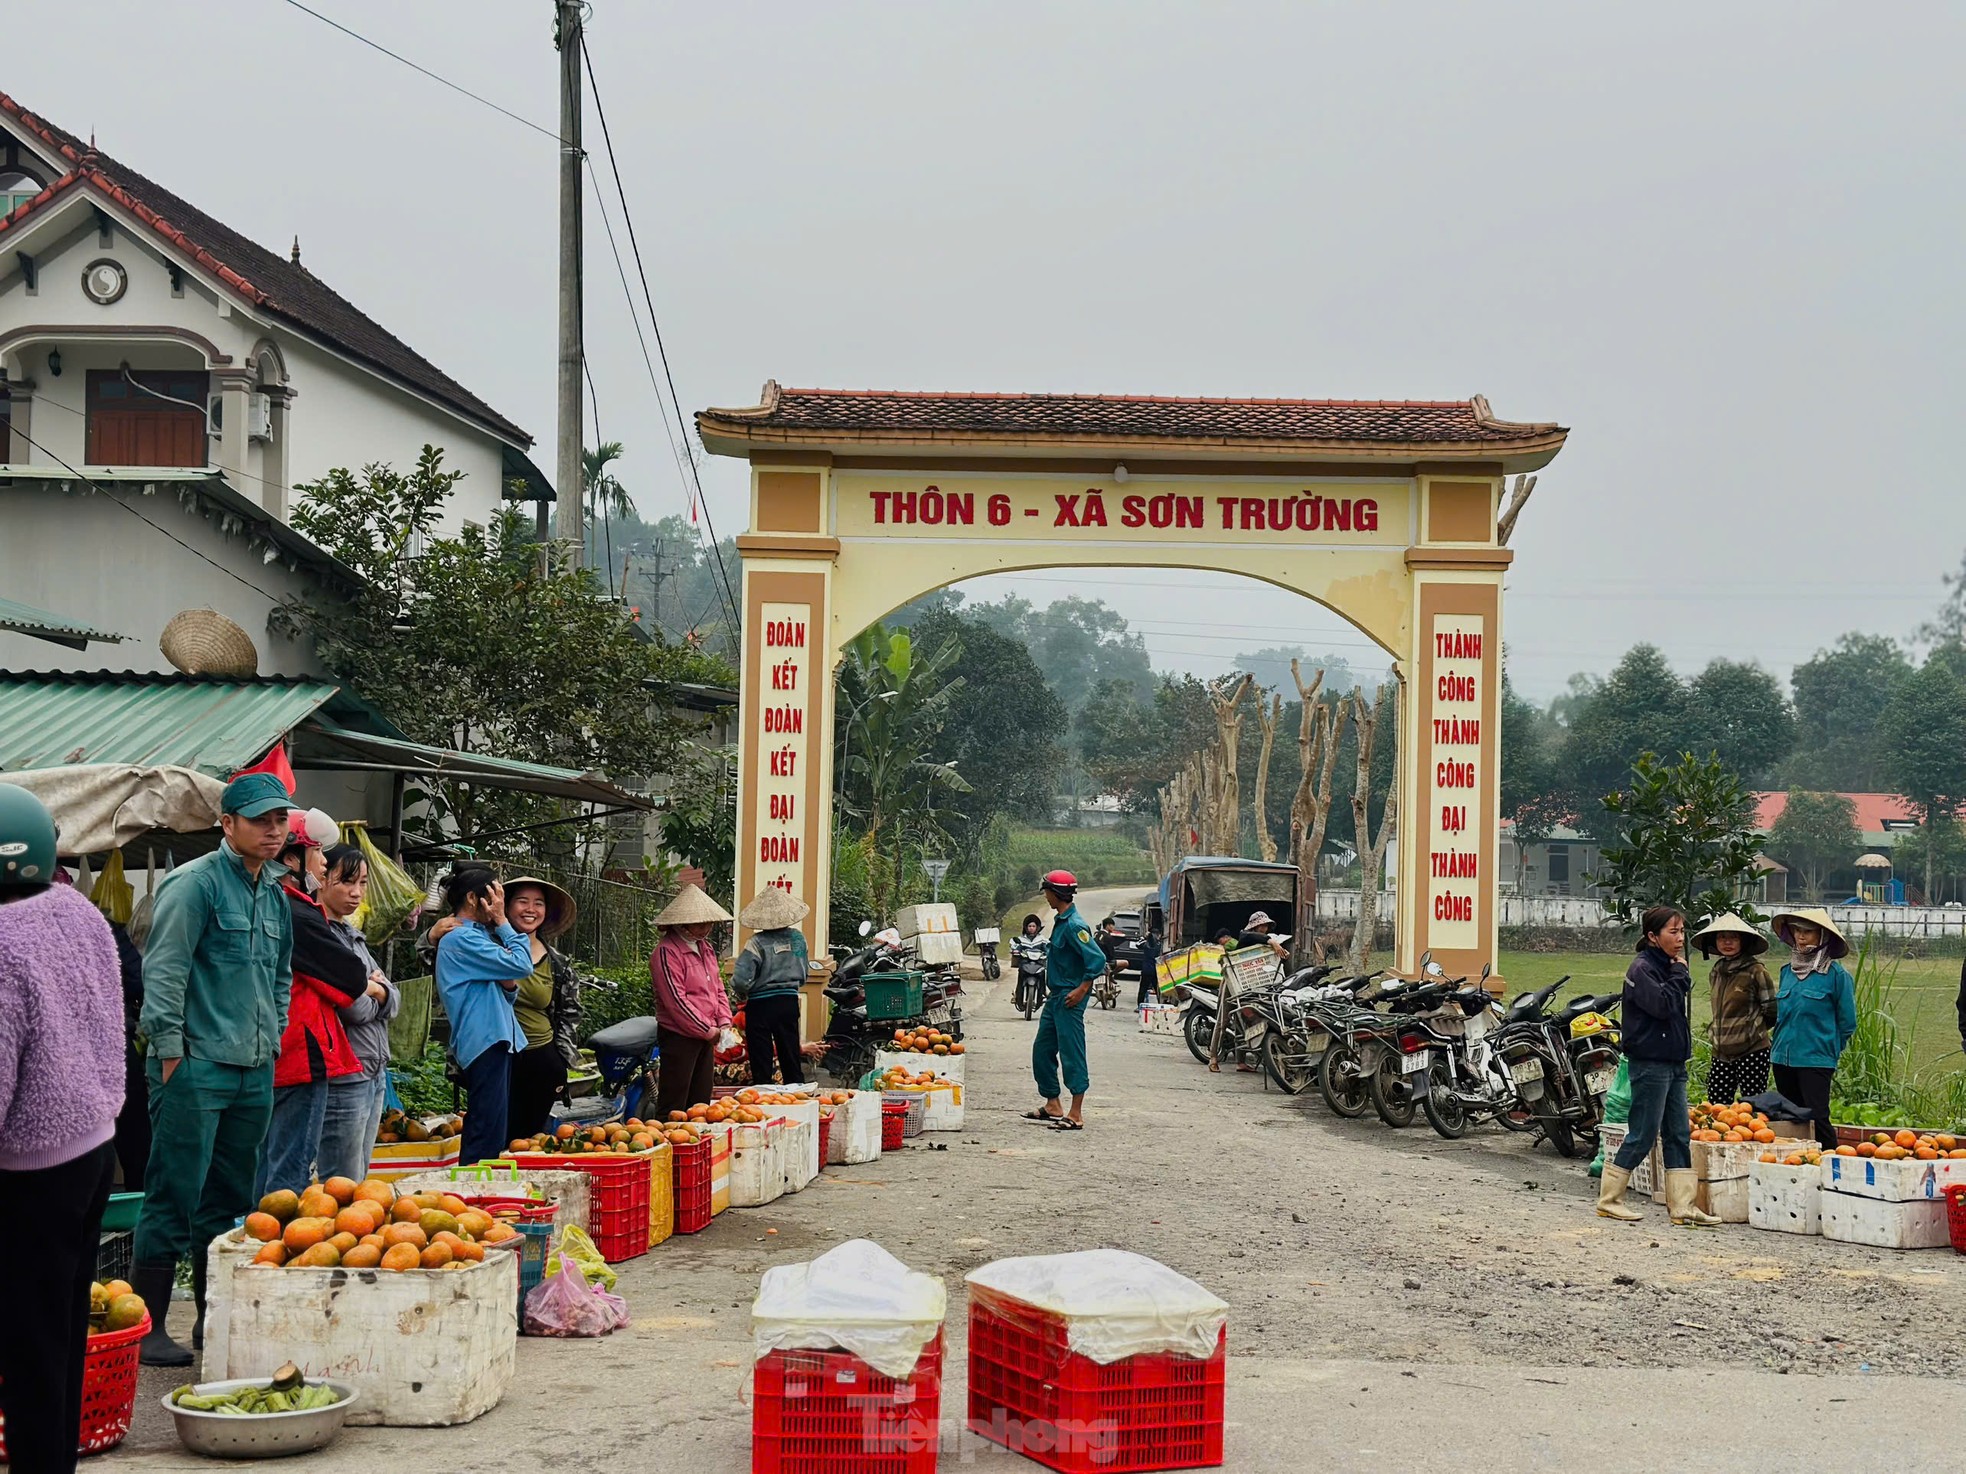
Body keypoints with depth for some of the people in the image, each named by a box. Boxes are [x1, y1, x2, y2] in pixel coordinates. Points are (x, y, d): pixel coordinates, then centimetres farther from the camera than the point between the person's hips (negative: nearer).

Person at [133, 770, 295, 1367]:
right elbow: (164, 971, -13)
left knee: (228, 1202, 12)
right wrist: (171, 1056, -15)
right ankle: (147, 1328, 0)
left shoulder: (276, 893, 15)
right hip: (196, 1067, -8)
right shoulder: (195, 883, -9)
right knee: (175, 1199, -6)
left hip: (254, 1071, 8)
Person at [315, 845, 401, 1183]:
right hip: (345, 1077, -10)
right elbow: (353, 1009, -19)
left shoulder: (353, 936, 17)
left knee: (359, 1180, 13)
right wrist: (372, 993, 2)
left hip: (374, 1075, 10)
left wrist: (376, 990, -7)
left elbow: (394, 1001, 15)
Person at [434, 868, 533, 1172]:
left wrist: (509, 985, 1)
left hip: (496, 1041, 11)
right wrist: (502, 922, -4)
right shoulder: (462, 939, -11)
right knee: (487, 1137, -13)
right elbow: (522, 965, -16)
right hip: (485, 1042, -11)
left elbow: (501, 996, 25)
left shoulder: (475, 935, 20)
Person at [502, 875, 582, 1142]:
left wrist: (561, 1063, 12)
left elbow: (570, 1015, 17)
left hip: (542, 1065, 3)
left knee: (532, 1136, 6)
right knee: (501, 1138, -2)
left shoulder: (558, 965, 7)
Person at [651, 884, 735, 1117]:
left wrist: (724, 1023, 2)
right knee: (673, 1108, -6)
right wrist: (707, 1030, -17)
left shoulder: (705, 948, 14)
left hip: (706, 1037, 9)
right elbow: (675, 1000, -19)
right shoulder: (666, 952, -14)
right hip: (678, 1037, -9)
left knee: (700, 1102, 13)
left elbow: (718, 988, 18)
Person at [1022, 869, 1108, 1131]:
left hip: (1069, 1000, -10)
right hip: (1055, 997, 10)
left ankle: (1076, 1115, -3)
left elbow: (1097, 959, -23)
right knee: (1042, 1050, 15)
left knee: (1071, 1055, -7)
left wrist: (1081, 990, -21)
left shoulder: (1074, 925, -18)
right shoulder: (1060, 921, 12)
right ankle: (1052, 1106, 24)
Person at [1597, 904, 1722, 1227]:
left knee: (1679, 1134, 5)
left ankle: (1682, 1207, 6)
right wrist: (1680, 972, -14)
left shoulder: (1668, 967, 16)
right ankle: (1608, 1199, 7)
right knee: (1642, 1136, -4)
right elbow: (1662, 1005, -24)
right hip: (1649, 1064, -9)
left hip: (1673, 1064, 9)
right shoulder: (1643, 968, -11)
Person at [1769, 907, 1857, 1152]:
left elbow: (1847, 1023, 0)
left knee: (1817, 1118, -11)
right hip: (1783, 1058, 6)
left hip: (1816, 1060, -6)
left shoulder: (1836, 974, -6)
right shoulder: (1787, 970, 11)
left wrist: (1828, 1049, 7)